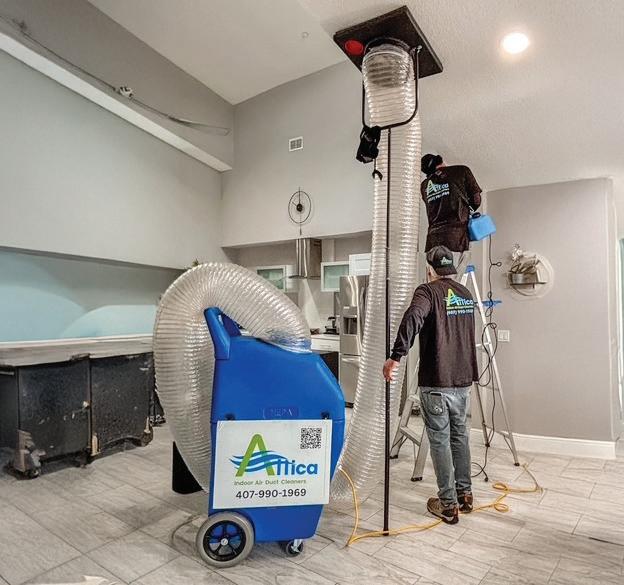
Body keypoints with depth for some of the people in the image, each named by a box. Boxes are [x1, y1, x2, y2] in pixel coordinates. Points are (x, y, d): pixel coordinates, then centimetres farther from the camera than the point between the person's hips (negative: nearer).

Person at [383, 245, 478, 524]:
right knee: (460, 434, 19)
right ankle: (465, 494, 32)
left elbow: (413, 318, -30)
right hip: (463, 379, 7)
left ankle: (448, 505, 14)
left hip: (436, 381, -7)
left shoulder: (428, 291, -11)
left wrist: (396, 357, -30)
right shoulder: (466, 293, 11)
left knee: (440, 439, 4)